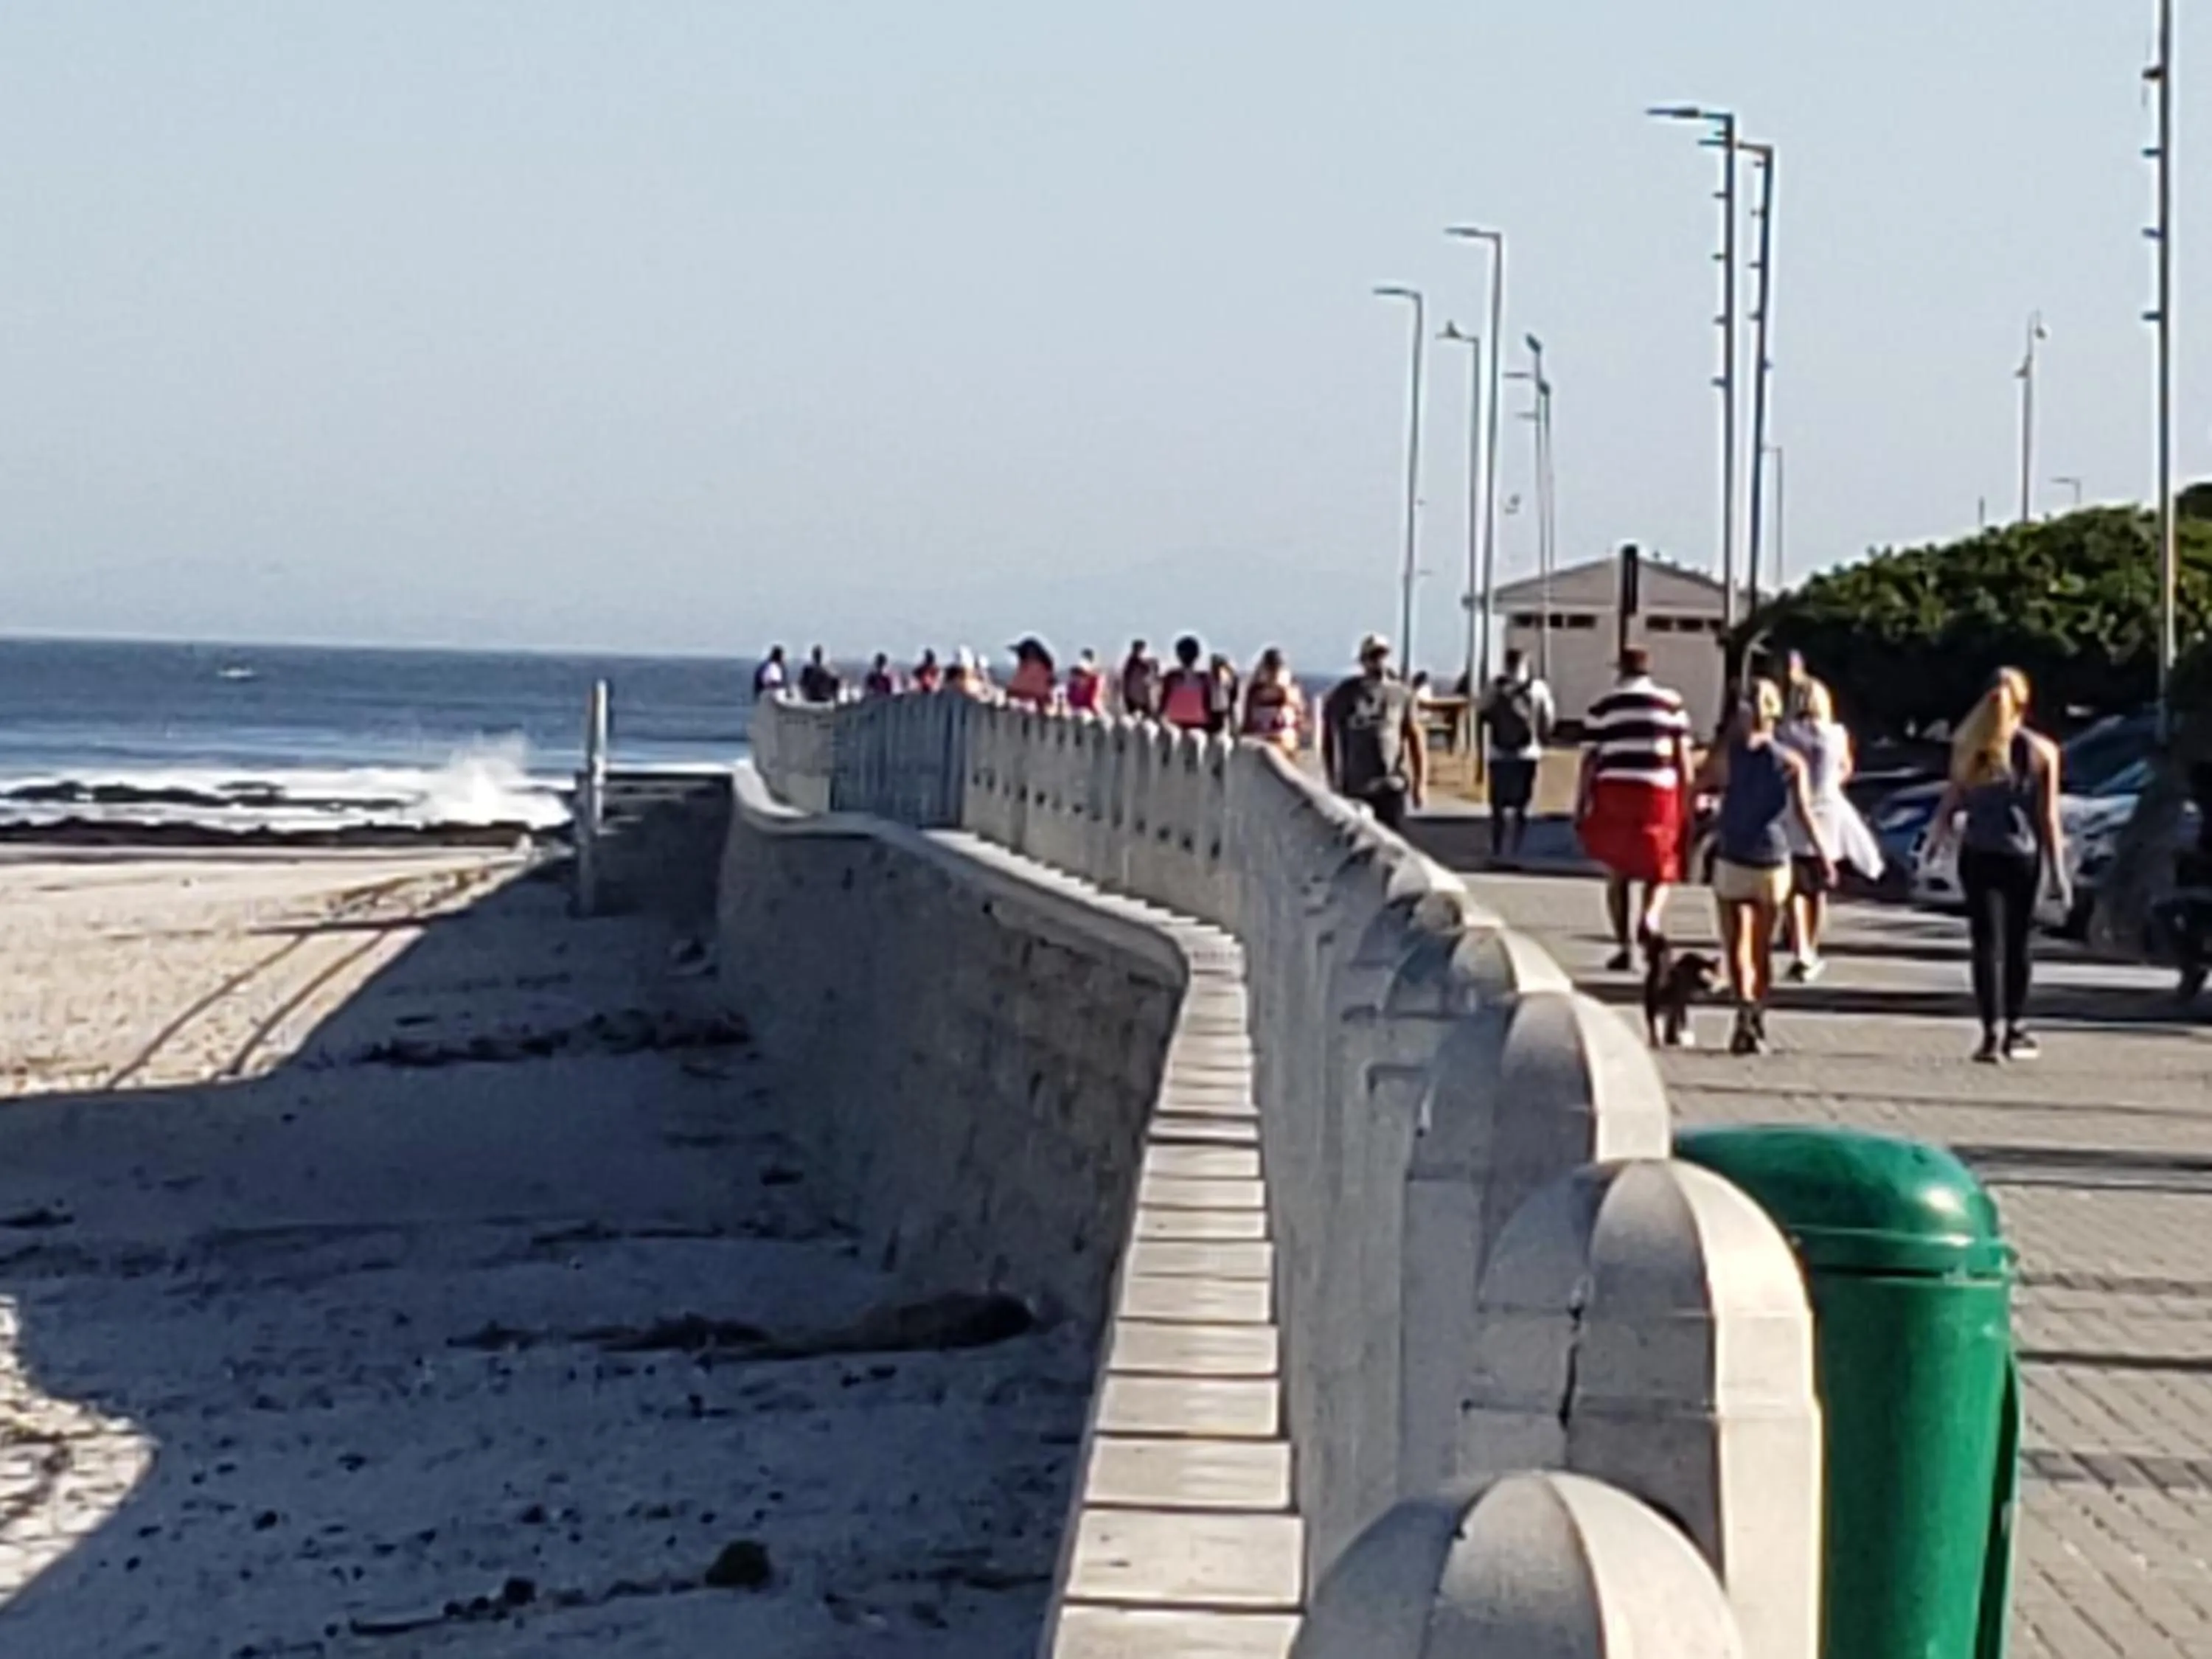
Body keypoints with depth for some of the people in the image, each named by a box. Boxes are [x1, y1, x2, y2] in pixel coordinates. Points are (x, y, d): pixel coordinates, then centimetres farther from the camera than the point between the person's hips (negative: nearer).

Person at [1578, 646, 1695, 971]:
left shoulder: (1602, 707, 4)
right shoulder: (1671, 704, 5)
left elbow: (1590, 759, 1)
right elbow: (1683, 757, 4)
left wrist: (1580, 806, 4)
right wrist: (1687, 802, 9)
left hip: (1613, 791, 0)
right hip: (1658, 793, 0)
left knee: (1617, 874, 14)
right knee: (1660, 872, 12)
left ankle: (1623, 946, 9)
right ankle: (1649, 921, -17)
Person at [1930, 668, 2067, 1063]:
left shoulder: (1966, 748, -1)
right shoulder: (2041, 751, -3)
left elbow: (1952, 803, 0)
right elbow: (2048, 816, -3)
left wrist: (1941, 830, 19)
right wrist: (2057, 868, 1)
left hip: (1978, 854, 0)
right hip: (2023, 855, 0)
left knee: (1987, 943, 0)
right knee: (2017, 942, 12)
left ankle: (1993, 1031, -10)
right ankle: (2014, 1029, 19)